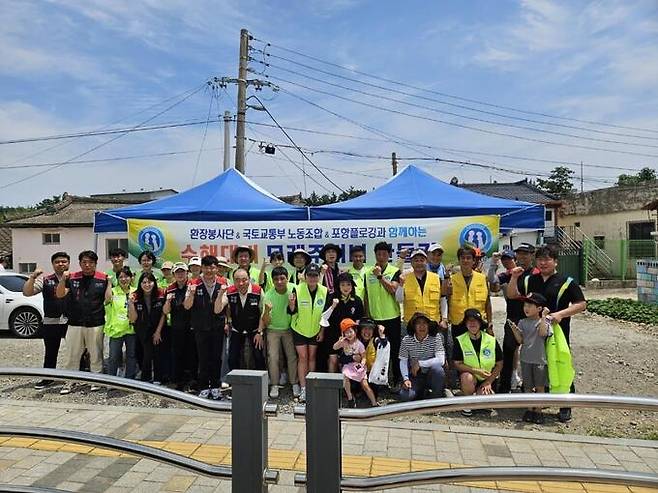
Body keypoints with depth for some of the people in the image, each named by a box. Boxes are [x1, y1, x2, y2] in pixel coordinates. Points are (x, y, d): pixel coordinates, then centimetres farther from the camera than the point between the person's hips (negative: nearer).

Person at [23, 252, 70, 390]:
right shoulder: (46, 280, 6)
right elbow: (27, 292, -1)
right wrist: (32, 277, -15)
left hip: (72, 321, -2)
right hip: (51, 322, 2)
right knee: (50, 352, 14)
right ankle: (48, 378, 28)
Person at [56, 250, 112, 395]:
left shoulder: (103, 278, -1)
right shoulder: (72, 278, 3)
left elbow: (107, 299, -3)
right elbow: (59, 295, -2)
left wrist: (109, 282, -17)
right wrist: (63, 279, -17)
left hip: (96, 324, -1)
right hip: (75, 323, 2)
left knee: (96, 354, 9)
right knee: (72, 354, 9)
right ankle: (69, 382, 20)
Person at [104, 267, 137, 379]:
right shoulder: (113, 291, -1)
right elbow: (108, 300, -23)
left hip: (131, 328, 3)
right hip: (116, 328, -3)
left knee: (131, 356, 12)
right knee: (114, 357, 3)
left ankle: (129, 379, 24)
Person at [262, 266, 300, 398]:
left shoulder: (293, 289, -17)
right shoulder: (269, 295, -20)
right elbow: (266, 323, -20)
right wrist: (267, 311, -38)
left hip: (289, 328, 1)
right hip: (273, 329, -1)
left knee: (292, 356, 1)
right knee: (273, 357, -6)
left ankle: (295, 384, 15)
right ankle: (274, 385, 8)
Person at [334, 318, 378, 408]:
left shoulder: (359, 344, -8)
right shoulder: (344, 342, -1)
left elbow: (364, 357, -4)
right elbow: (334, 348, -8)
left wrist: (362, 364, -23)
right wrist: (339, 342, -26)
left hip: (358, 366, -2)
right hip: (348, 366, 2)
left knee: (365, 385, -9)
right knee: (345, 376, -28)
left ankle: (374, 403, 3)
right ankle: (350, 398, -11)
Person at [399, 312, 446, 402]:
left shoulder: (436, 337, -12)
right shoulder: (407, 340, -8)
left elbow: (441, 360, -21)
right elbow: (403, 361, -3)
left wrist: (419, 363, -22)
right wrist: (406, 379, -18)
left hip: (431, 375, -1)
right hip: (415, 376, 1)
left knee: (437, 367, -34)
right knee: (405, 396, -24)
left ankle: (437, 399, -8)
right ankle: (421, 391, 14)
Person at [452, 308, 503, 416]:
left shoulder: (492, 341, -5)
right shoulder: (460, 341, -8)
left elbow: (499, 364, 0)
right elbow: (457, 364, -10)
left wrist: (489, 382, -10)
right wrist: (476, 371, -22)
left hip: (488, 379, 1)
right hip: (470, 376, -1)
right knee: (467, 377, -36)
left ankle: (481, 391, 13)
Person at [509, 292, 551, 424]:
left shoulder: (543, 322, -7)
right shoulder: (522, 322, 3)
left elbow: (543, 333, -28)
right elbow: (520, 340, -1)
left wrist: (543, 317, -28)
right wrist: (514, 329, -16)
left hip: (539, 359, -3)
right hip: (526, 359, 3)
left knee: (540, 386, 9)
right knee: (528, 386, 12)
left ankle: (538, 411, 22)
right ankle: (529, 409, 25)